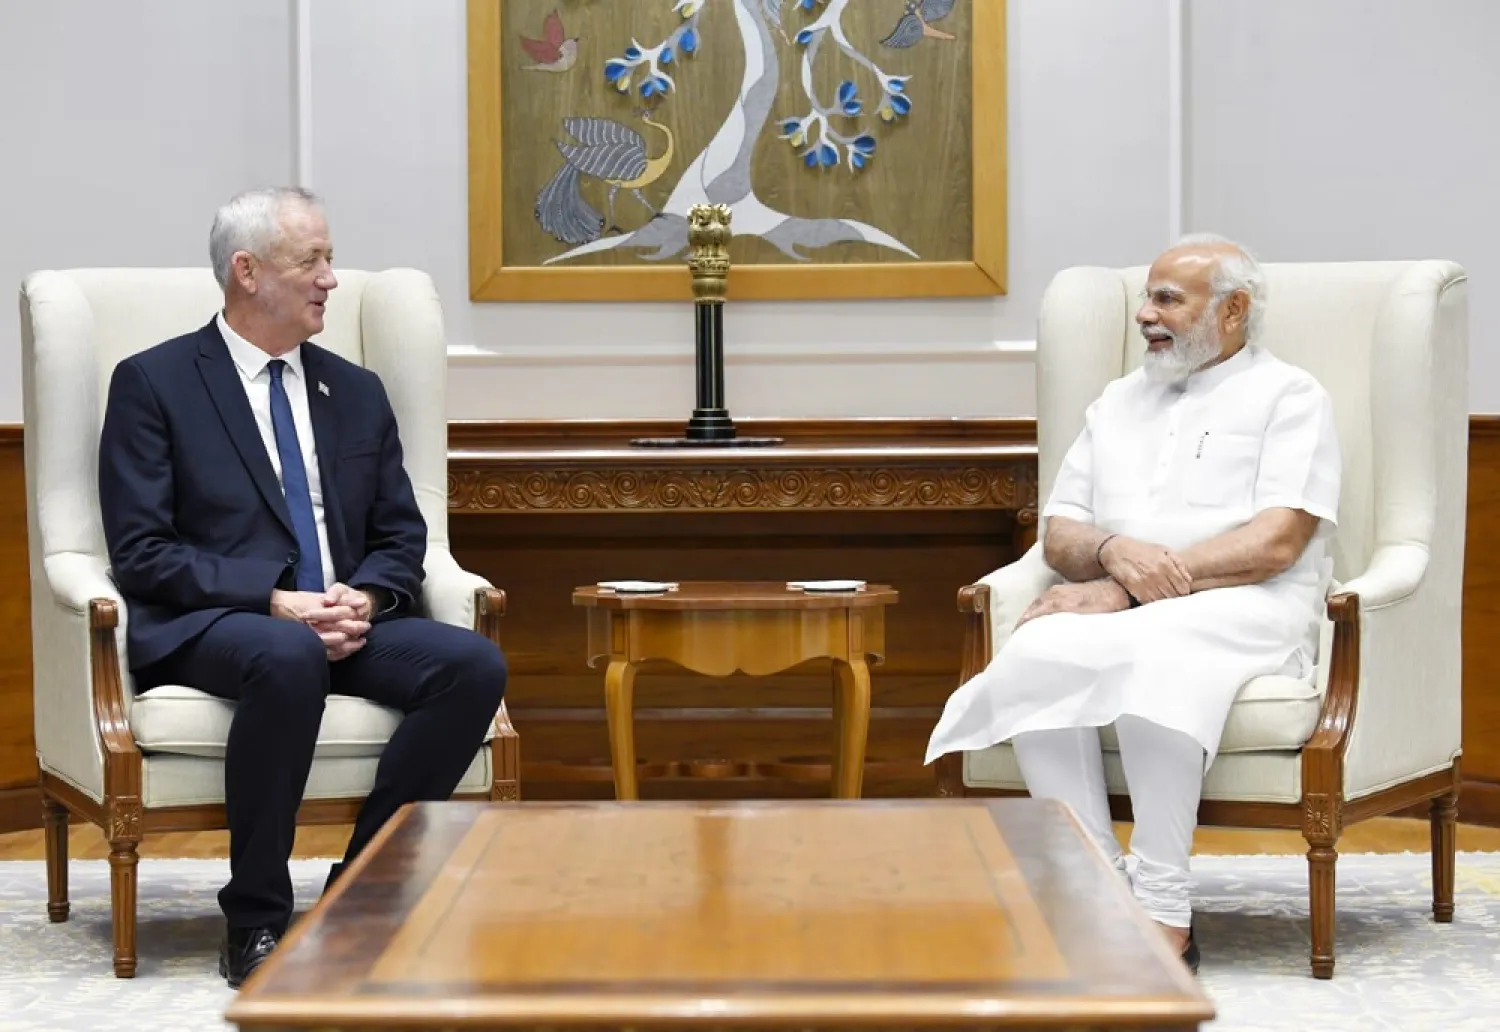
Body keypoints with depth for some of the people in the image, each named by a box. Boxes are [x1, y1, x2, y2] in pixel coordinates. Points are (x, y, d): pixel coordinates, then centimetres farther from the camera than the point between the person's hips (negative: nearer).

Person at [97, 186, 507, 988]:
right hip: (208, 625, -5)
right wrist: (275, 601, -19)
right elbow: (141, 552, -7)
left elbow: (401, 537, 15)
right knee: (289, 657, -39)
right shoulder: (153, 383, 1)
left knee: (474, 664, -23)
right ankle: (255, 922, -24)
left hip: (346, 620, 5)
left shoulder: (356, 392, 17)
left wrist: (364, 598, -9)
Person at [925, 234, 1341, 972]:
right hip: (1117, 608, 5)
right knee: (1034, 657, -30)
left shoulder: (1288, 397, 8)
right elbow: (1057, 535, 19)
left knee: (1151, 656, -39)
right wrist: (1114, 550, -7)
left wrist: (1128, 588, -13)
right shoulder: (1119, 402, 26)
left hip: (1240, 610, -5)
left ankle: (1163, 917, -35)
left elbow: (1277, 542, -7)